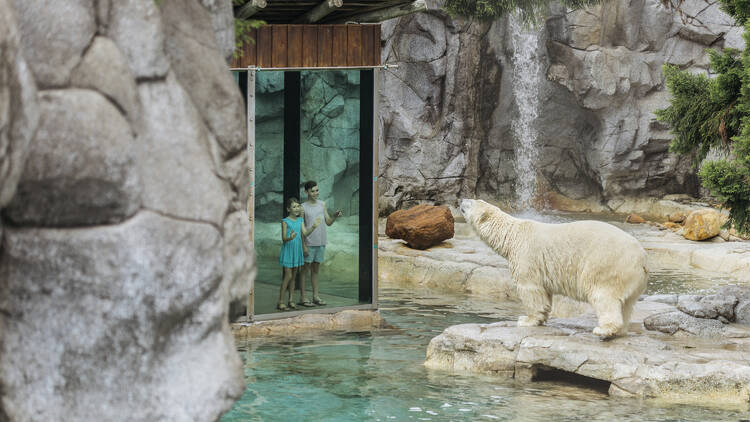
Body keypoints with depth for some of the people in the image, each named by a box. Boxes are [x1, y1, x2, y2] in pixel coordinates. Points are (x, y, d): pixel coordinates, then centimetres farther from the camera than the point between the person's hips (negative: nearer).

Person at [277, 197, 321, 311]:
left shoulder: (300, 220, 9)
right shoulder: (285, 221, -8)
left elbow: (305, 232, 0)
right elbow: (283, 238, -13)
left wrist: (313, 226, -11)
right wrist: (290, 238, -34)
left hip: (297, 250, 6)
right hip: (288, 250, -6)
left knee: (293, 276, 9)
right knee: (288, 276, -8)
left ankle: (291, 300, 14)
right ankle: (280, 302, -4)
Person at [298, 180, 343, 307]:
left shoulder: (322, 205, 8)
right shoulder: (303, 208, -6)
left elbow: (328, 223, 11)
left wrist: (335, 216, -10)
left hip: (321, 243, 5)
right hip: (309, 243, -5)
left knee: (315, 270, 11)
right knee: (305, 269, 0)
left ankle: (316, 296, 16)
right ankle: (302, 297, 4)